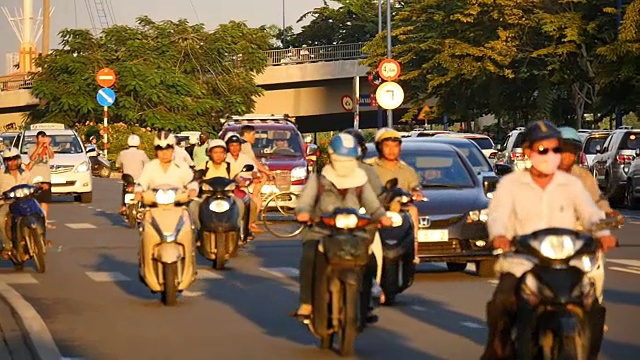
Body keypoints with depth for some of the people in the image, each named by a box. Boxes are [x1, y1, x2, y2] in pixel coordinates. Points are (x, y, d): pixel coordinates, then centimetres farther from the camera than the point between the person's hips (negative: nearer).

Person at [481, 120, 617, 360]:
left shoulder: (571, 184, 13)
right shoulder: (511, 184, 8)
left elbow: (590, 212, -1)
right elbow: (498, 214, -7)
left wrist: (602, 232, -25)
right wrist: (499, 235, -32)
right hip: (521, 263, -2)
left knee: (593, 309, -18)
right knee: (500, 304, -27)